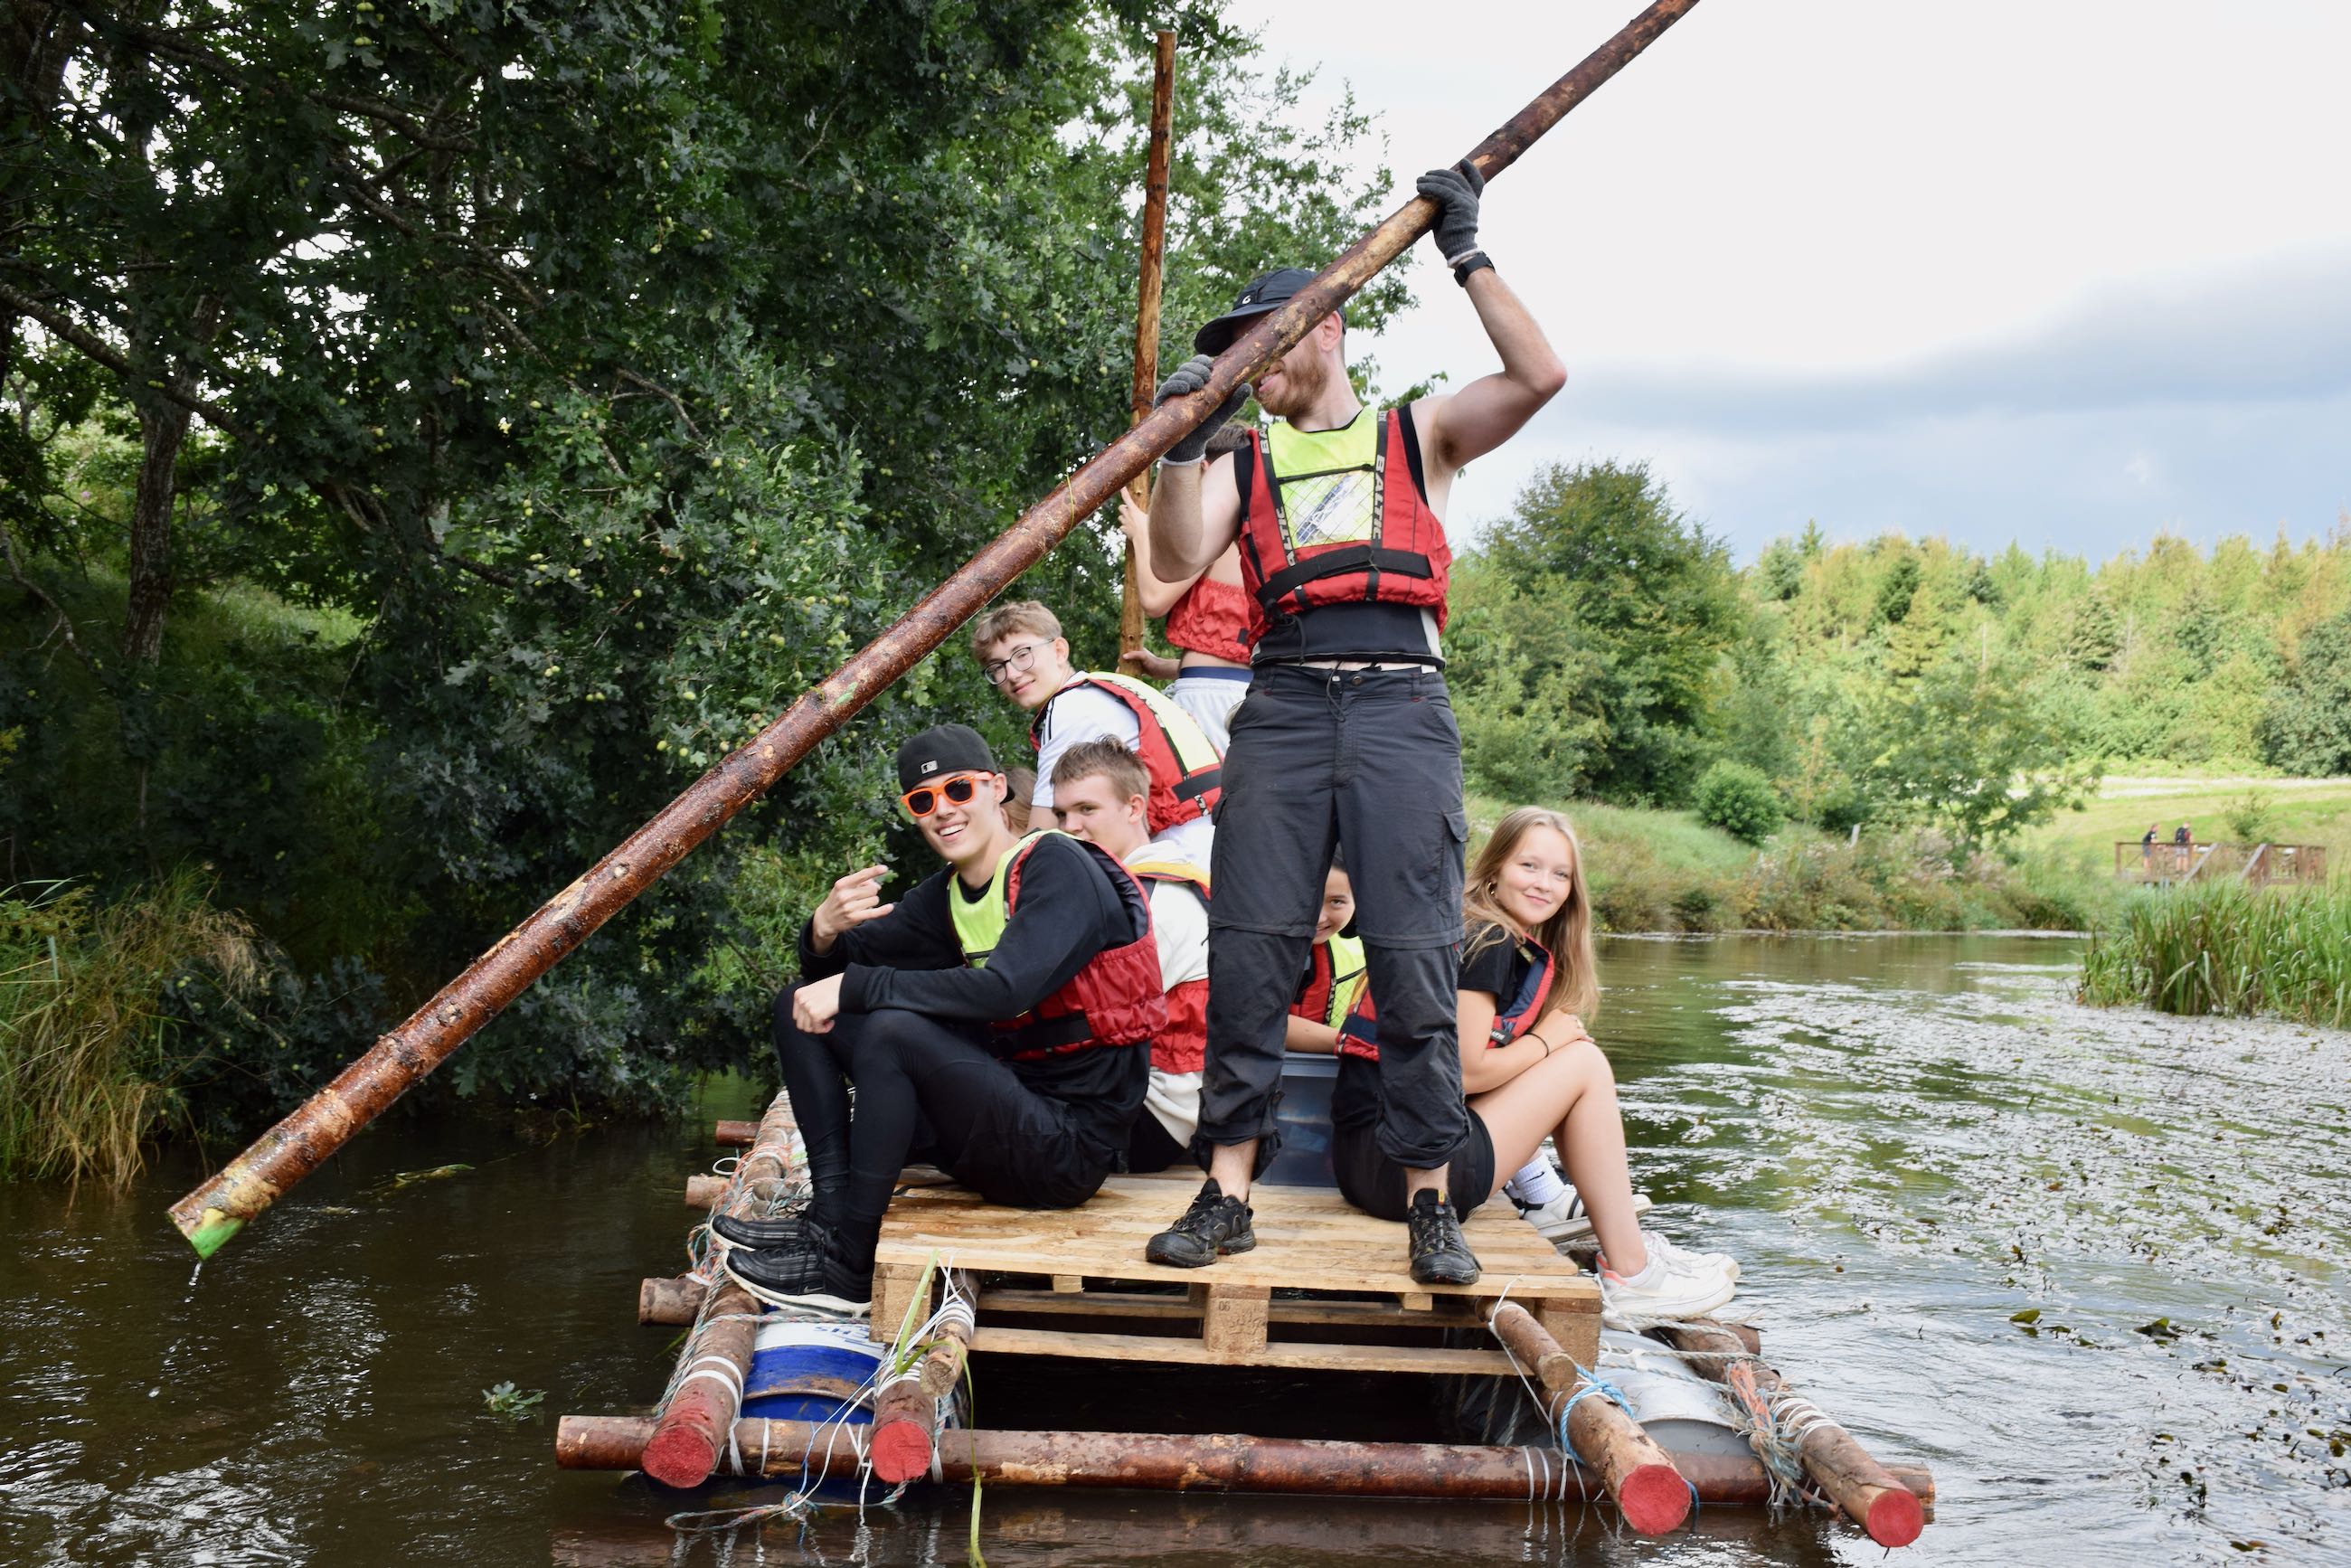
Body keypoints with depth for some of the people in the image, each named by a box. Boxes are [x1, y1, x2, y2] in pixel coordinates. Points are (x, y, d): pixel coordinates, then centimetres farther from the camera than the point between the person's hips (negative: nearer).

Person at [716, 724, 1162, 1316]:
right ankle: (831, 1214, -6)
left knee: (892, 1028, -31)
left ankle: (846, 1268, -21)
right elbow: (839, 967, 12)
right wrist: (825, 931, -13)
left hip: (1070, 1148, -9)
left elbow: (1003, 989, -28)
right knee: (803, 1007, 6)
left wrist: (853, 988, -23)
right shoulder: (948, 896, 12)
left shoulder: (1058, 867, -12)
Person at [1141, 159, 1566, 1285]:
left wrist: (1467, 256, 4)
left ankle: (1431, 1207, 0)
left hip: (1401, 706, -2)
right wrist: (1184, 442, -7)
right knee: (1248, 958, -5)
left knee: (1414, 962, -6)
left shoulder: (1418, 436, 18)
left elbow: (1539, 376, 3)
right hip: (1282, 707, 2)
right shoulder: (1245, 465, 21)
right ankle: (1227, 1192, 2)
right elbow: (1176, 561, 5)